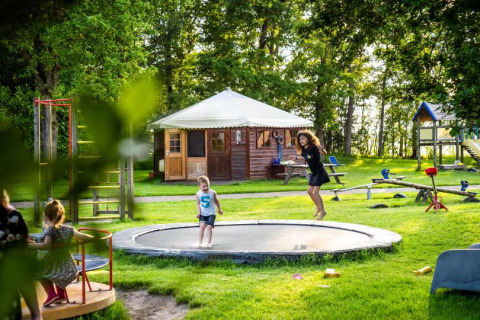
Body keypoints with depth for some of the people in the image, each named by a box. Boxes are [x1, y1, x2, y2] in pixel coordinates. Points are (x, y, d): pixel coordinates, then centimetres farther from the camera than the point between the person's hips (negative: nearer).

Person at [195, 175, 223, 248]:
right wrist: (198, 212, -3)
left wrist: (219, 210, 20)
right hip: (203, 214, 1)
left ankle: (209, 242, -3)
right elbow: (198, 203, 8)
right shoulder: (198, 194, -6)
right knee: (202, 225, -16)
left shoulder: (212, 193, -9)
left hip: (211, 213, -1)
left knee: (209, 226, -13)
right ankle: (200, 242, -5)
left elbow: (216, 201, 8)